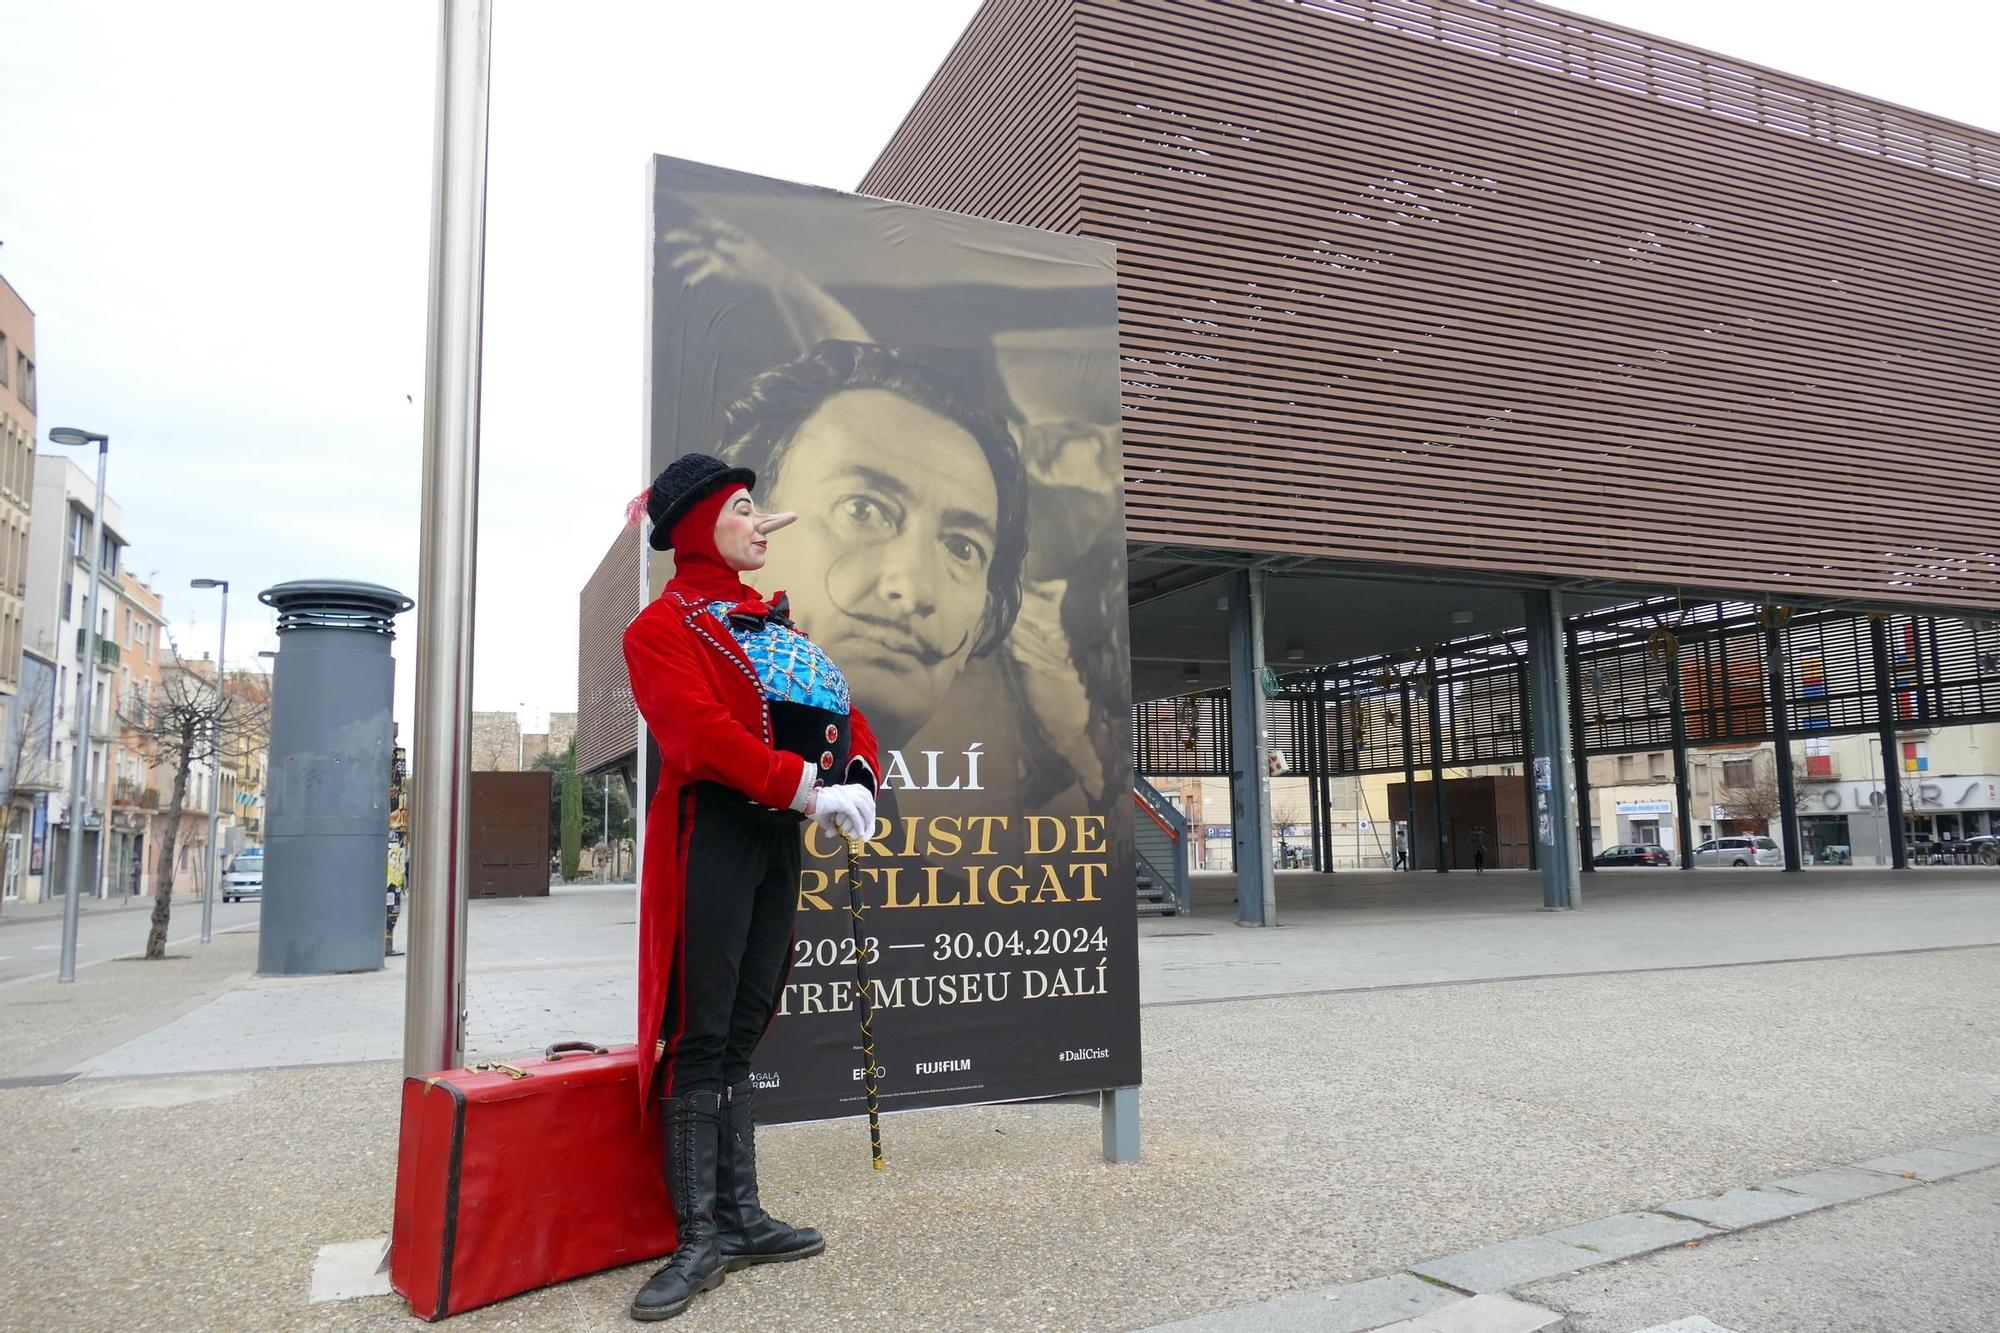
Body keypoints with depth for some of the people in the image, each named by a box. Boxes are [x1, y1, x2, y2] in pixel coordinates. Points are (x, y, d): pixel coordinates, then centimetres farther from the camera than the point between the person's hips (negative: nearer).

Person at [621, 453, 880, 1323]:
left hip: (781, 834, 7)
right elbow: (698, 730, -19)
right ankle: (698, 1239, 5)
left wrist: (857, 777, -7)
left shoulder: (774, 617, 19)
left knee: (744, 1029, 12)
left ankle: (739, 1217, 22)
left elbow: (841, 705, 13)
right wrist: (804, 786, -26)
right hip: (714, 834, -7)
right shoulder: (662, 626, -3)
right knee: (702, 1034, -4)